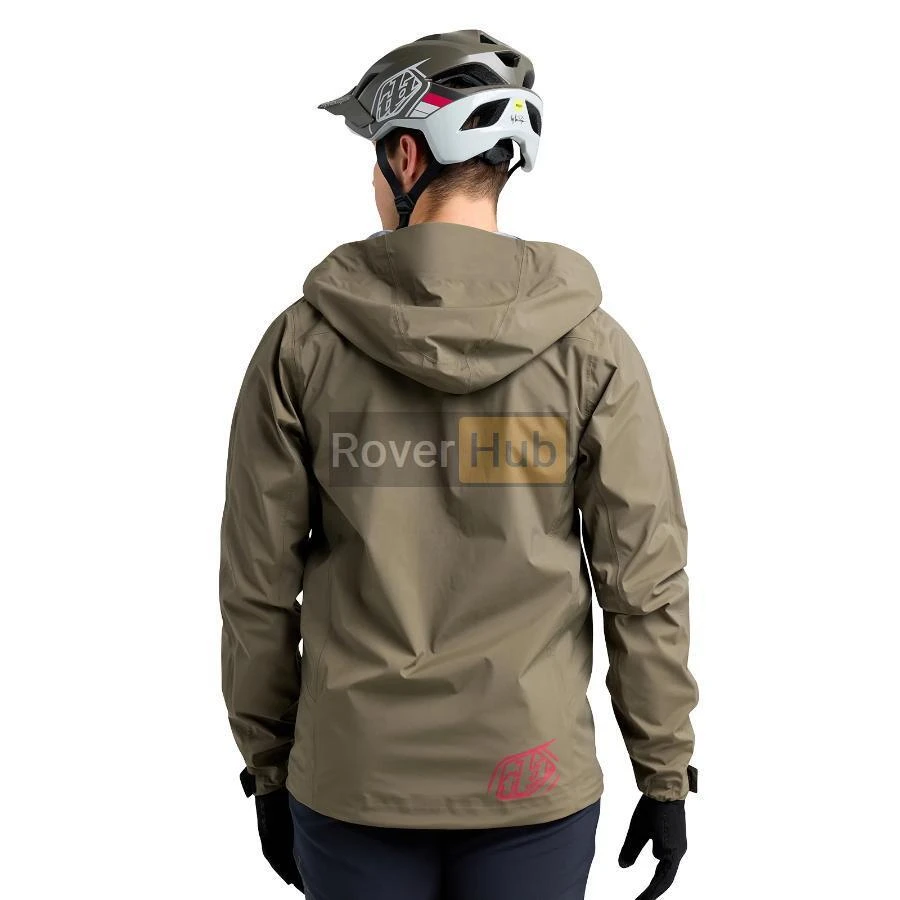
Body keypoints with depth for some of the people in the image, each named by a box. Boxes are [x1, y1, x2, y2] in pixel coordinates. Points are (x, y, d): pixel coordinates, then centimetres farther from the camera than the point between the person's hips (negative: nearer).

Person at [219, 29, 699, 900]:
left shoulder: (300, 341, -8)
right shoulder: (590, 343, -9)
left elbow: (258, 583, -4)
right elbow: (644, 581, -7)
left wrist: (265, 767, 10)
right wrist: (664, 775, 5)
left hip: (351, 781, 1)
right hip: (533, 785, 0)